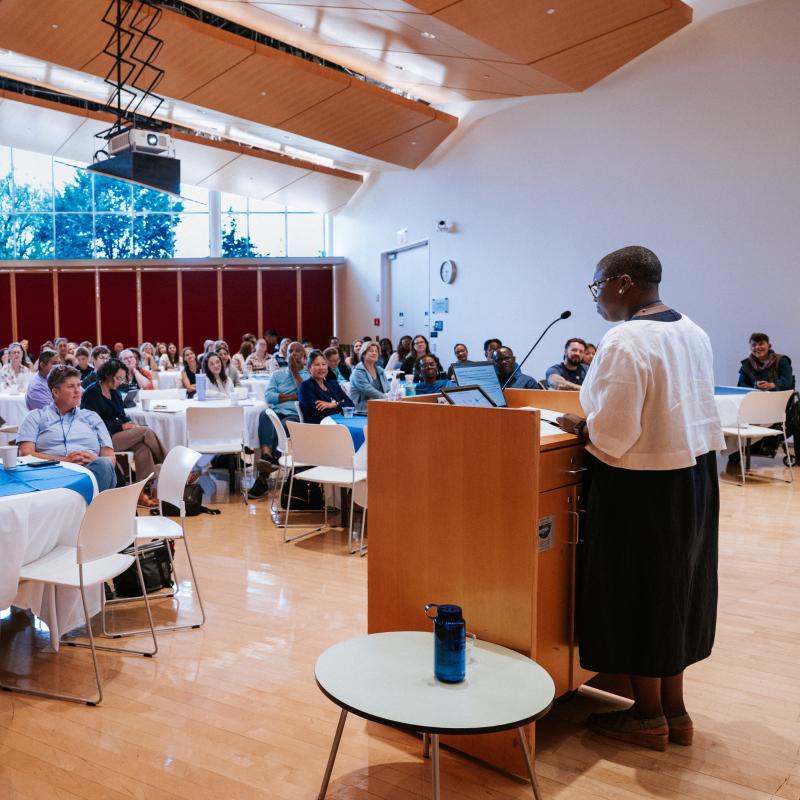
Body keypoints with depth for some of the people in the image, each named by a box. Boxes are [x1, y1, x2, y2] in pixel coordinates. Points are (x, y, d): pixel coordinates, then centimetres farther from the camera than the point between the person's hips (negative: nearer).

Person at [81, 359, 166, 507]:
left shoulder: (115, 393, 18)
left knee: (142, 446, -25)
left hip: (115, 433, 8)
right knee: (145, 431, -22)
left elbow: (122, 415, 19)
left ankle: (142, 492, -30)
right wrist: (122, 426, -15)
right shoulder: (92, 393, -6)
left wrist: (130, 423, -5)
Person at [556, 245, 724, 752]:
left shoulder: (625, 341, -21)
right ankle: (674, 710, 31)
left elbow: (613, 435, -24)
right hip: (695, 470, 9)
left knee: (637, 592, 7)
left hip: (644, 483, -9)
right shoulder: (693, 332, 6)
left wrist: (578, 425, -4)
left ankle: (649, 717, 23)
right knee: (675, 586, 18)